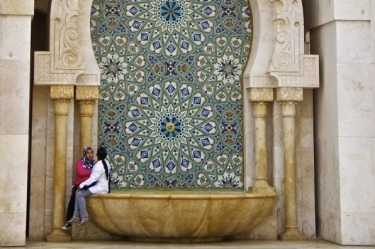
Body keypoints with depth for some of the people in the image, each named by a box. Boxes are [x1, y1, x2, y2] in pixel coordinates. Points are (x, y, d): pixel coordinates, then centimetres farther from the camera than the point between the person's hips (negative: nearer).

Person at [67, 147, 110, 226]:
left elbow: (93, 179, -24)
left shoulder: (99, 165, -21)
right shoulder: (106, 162, 10)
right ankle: (76, 216, 5)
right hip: (101, 186, 10)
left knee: (80, 194, -16)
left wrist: (82, 185, -15)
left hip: (100, 188, -10)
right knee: (78, 192, 8)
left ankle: (84, 217, -11)